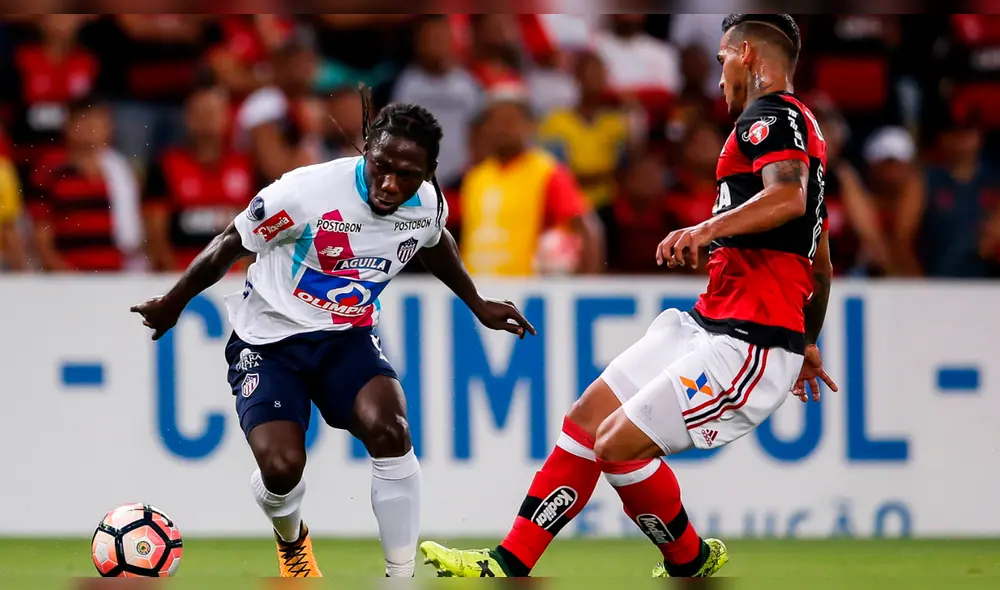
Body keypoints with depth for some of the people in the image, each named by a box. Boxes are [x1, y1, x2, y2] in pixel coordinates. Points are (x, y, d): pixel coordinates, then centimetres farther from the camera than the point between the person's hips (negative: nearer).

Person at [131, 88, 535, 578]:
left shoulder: (427, 205, -10)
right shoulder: (307, 192, -26)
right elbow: (231, 244, -9)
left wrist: (478, 305, 27)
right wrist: (172, 304, 0)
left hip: (347, 336, 3)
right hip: (270, 340, -3)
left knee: (389, 430, -25)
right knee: (282, 466, -21)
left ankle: (402, 579, -13)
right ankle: (290, 541, 18)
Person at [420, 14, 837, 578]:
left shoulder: (770, 114, -9)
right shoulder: (800, 129, 23)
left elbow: (789, 197, -32)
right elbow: (822, 261, 31)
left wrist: (707, 229, -43)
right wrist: (808, 343, 41)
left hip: (749, 342, -10)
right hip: (709, 322, 10)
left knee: (620, 443, -14)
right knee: (588, 419, 7)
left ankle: (690, 561, 8)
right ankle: (509, 565, 9)